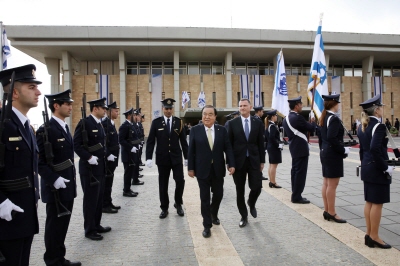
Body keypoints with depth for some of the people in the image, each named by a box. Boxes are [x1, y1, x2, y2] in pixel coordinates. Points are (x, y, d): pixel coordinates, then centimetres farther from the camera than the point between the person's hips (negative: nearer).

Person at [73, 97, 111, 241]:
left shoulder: (99, 124, 12)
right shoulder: (84, 122, -13)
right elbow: (76, 145, -17)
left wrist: (104, 155, 9)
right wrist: (89, 157, -22)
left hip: (100, 166, 8)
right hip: (89, 167, -8)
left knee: (99, 197, 15)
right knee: (90, 198, 2)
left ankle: (97, 225, 28)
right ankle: (89, 229, 15)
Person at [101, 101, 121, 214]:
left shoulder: (111, 123, 14)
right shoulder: (104, 123, -16)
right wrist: (108, 155, -22)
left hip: (112, 157, 10)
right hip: (107, 158, -10)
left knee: (109, 181, 15)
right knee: (106, 181, -1)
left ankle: (108, 203, 24)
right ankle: (104, 205, 8)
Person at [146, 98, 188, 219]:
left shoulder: (179, 122, 2)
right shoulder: (156, 122, -1)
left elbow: (183, 141, 5)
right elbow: (150, 141, -3)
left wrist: (186, 157, 4)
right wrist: (149, 158, -11)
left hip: (176, 158, 1)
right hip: (162, 158, 0)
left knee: (180, 181, -4)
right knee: (163, 184, 7)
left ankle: (178, 204, 21)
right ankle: (164, 208, 22)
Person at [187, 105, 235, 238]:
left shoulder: (222, 130, 1)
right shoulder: (195, 130, -3)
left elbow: (228, 148, 0)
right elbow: (191, 150, -3)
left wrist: (231, 164, -8)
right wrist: (190, 168, -6)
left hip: (218, 169, 2)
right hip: (202, 169, -2)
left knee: (218, 194, 13)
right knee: (205, 198, 4)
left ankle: (214, 214, 44)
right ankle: (207, 225, 17)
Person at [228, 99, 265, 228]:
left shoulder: (258, 123, 4)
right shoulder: (233, 123, 0)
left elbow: (261, 143, 6)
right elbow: (229, 144, 0)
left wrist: (262, 161, 3)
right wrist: (229, 162, -3)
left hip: (254, 160, 1)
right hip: (238, 161, 0)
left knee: (257, 187, -3)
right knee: (240, 191, 6)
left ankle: (251, 203, 32)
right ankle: (244, 216, 24)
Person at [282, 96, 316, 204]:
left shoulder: (286, 118, 11)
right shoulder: (298, 117, -18)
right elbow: (311, 129, -11)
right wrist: (313, 120, 8)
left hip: (294, 148, 10)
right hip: (301, 149, -10)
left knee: (295, 171, 13)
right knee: (300, 172, -4)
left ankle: (295, 195, 21)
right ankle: (297, 197, 1)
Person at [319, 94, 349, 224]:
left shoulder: (324, 117, 12)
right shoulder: (334, 118, -16)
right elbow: (332, 138, -25)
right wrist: (343, 150, -15)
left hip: (325, 153, 10)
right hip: (333, 155, -10)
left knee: (326, 183, 12)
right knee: (332, 184, -3)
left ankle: (327, 210, 20)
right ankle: (331, 213, 5)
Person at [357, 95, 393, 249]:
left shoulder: (362, 127, 10)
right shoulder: (379, 126, -16)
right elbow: (375, 149, -27)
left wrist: (365, 165, 18)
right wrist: (386, 168, -19)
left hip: (367, 168, 8)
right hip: (377, 169, -8)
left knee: (369, 202, 14)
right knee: (377, 203, 1)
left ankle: (369, 234, 23)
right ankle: (374, 237, 10)